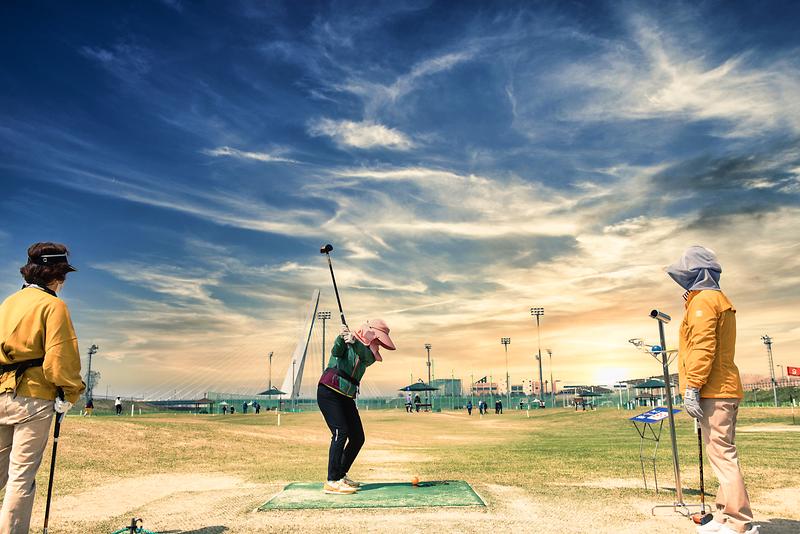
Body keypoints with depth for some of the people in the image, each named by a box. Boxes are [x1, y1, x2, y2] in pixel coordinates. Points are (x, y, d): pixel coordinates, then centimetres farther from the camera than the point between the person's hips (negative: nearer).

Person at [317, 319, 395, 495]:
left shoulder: (370, 354, 10)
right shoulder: (346, 340, -3)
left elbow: (366, 356, -14)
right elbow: (336, 351, -23)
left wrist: (354, 342, -33)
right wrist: (341, 337, -43)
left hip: (347, 398, 7)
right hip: (329, 392, -7)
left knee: (358, 438, 7)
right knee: (340, 432, -19)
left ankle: (341, 475, 21)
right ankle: (332, 482, -17)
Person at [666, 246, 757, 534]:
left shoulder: (702, 300, -10)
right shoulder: (720, 299, 21)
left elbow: (702, 347, -19)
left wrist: (692, 387, -20)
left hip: (712, 391, -11)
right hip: (727, 389, 11)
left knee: (721, 455, -9)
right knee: (723, 454, 13)